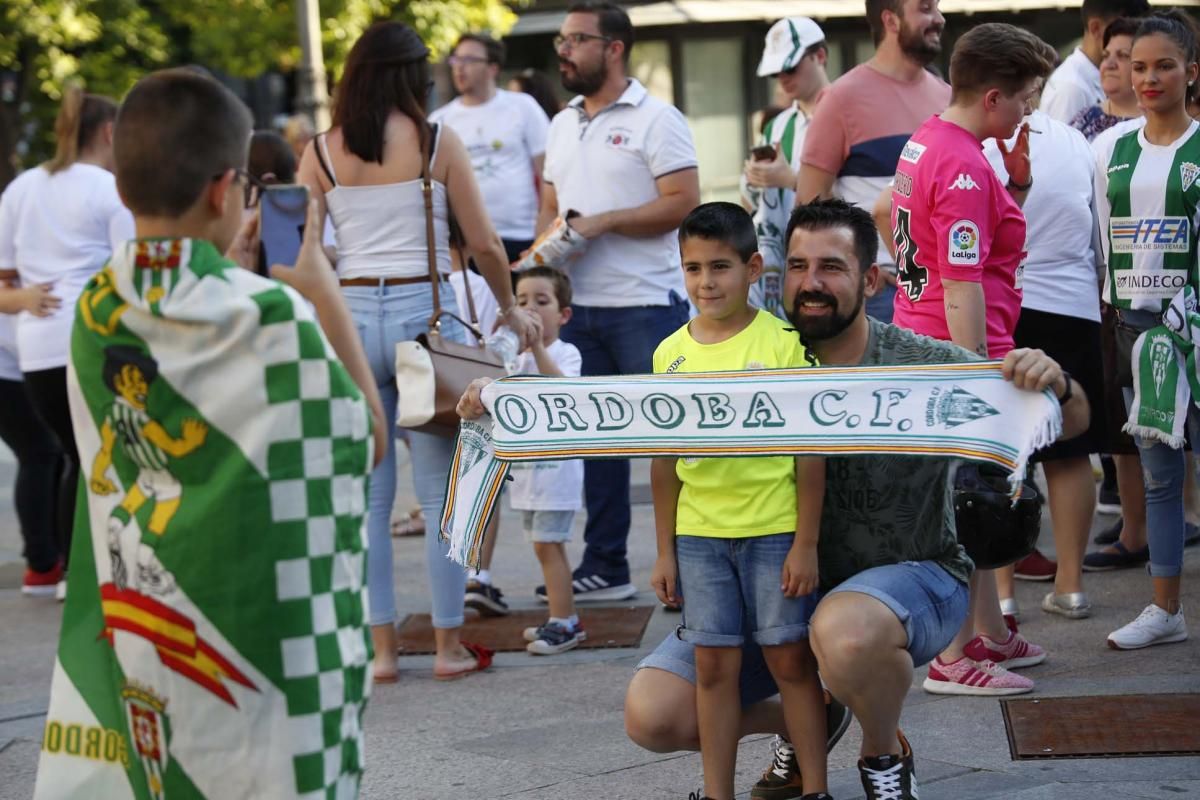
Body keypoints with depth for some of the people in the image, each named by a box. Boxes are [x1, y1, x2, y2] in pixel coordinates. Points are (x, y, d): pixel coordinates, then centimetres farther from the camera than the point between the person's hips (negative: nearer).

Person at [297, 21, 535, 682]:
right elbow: (483, 242, 0)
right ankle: (449, 644, 10)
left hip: (350, 315, 2)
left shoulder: (322, 153, 2)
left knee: (366, 493, 8)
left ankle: (380, 646, 10)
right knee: (440, 490, 6)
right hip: (424, 312, -2)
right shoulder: (438, 143, -2)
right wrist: (509, 307, 16)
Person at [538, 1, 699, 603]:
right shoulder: (563, 124, 16)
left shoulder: (655, 119, -7)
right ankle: (604, 566, 18)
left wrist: (603, 222, -17)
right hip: (578, 307, 7)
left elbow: (683, 202, -14)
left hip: (645, 305, -7)